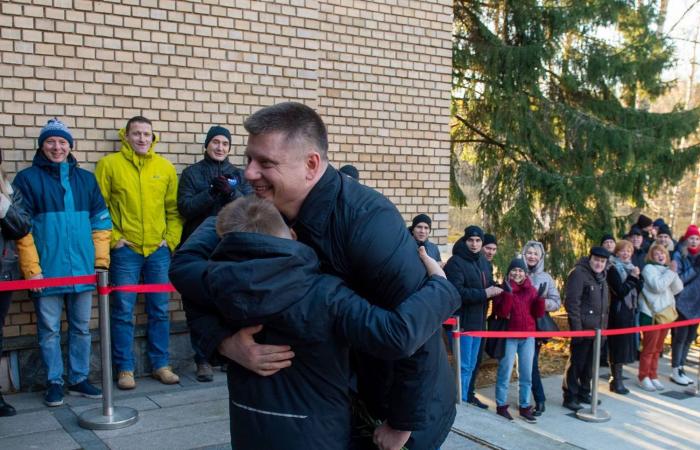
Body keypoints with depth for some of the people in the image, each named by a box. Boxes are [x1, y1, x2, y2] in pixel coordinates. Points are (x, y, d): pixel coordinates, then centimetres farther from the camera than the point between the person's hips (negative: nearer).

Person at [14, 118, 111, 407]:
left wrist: (101, 262, 2)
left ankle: (79, 379, 22)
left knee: (81, 328, 11)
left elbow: (101, 222, 10)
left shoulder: (86, 179, 11)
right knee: (49, 330, 5)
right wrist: (32, 269, -11)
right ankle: (54, 382, 17)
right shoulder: (27, 179, 0)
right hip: (46, 271, -3)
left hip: (83, 270, 3)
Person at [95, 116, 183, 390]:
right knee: (123, 312, 3)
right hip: (125, 250, -2)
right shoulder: (109, 164, -1)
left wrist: (171, 239, 1)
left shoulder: (165, 167, 7)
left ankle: (161, 365, 20)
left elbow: (174, 209, 9)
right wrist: (112, 239, -8)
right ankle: (125, 369, 14)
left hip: (158, 250, 3)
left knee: (160, 311, 9)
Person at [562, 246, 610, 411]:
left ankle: (584, 393, 26)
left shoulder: (601, 277, 15)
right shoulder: (578, 274, -13)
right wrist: (576, 327, -20)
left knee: (590, 364, 14)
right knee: (576, 363, -3)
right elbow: (572, 302, -18)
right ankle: (570, 397, 5)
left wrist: (604, 326, 19)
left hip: (598, 330, 8)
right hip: (583, 329, -8)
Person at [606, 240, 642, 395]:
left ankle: (616, 378, 18)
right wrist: (632, 278, -14)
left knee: (625, 345, 10)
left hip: (630, 310, 8)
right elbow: (620, 291, -19)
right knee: (618, 346, -5)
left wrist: (636, 277, -7)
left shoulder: (631, 268, 14)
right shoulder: (613, 269, -10)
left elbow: (639, 289, 9)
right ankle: (617, 381, 1)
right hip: (618, 311, -8)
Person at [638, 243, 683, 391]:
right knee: (649, 348, -2)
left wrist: (674, 273, -10)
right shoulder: (649, 268, -8)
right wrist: (671, 272, -13)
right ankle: (643, 377, 8)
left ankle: (653, 376, 20)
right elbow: (658, 286, -21)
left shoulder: (668, 269, 13)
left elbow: (678, 289, 3)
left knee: (657, 348, 12)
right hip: (651, 313, -7)